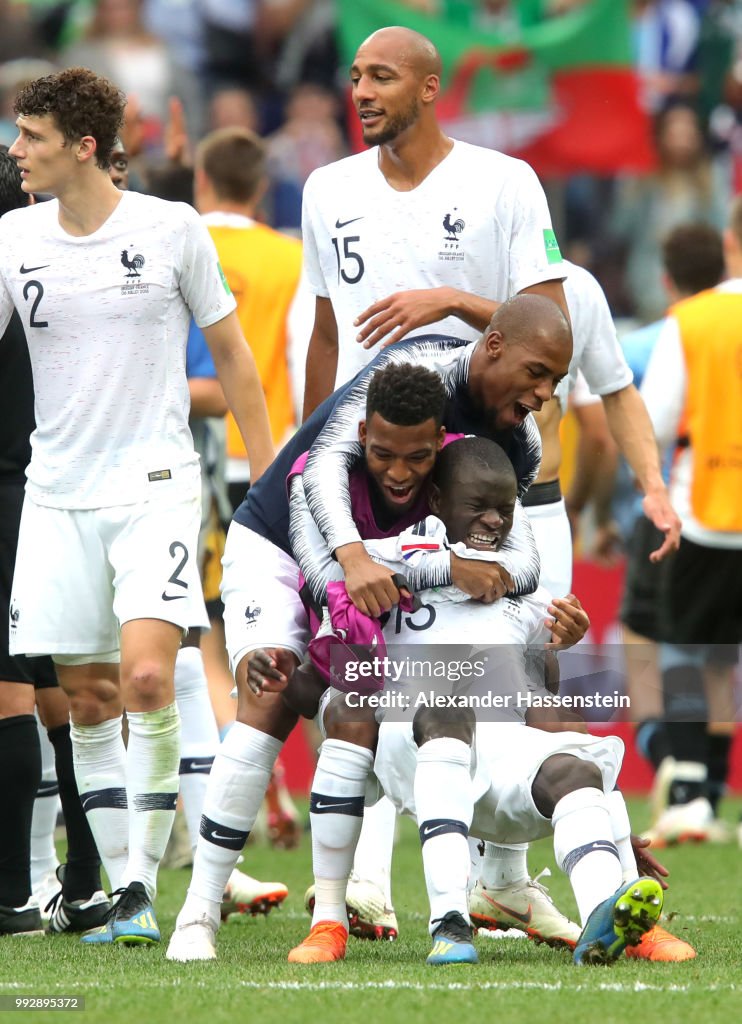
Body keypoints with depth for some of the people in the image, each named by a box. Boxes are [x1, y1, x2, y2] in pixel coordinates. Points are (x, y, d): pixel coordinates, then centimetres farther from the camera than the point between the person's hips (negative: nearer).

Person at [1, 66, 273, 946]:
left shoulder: (170, 230, -4)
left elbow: (229, 351, 6)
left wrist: (267, 475, 6)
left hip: (154, 486, -3)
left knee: (147, 678, -19)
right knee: (87, 699, 4)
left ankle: (143, 881, -12)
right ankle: (121, 892, 12)